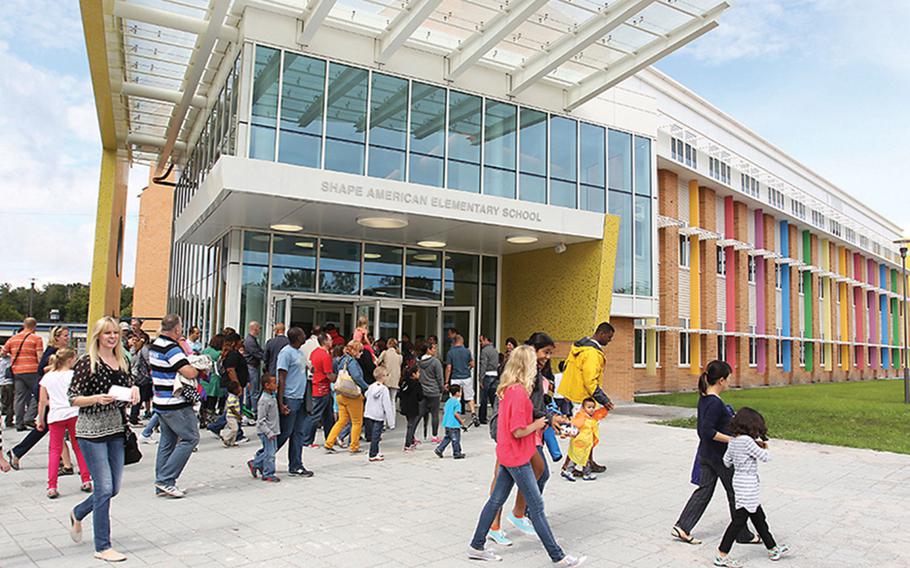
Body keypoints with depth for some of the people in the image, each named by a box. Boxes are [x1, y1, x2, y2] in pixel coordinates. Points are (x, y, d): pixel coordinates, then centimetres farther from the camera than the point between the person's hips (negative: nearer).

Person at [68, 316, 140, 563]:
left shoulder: (122, 362, 10)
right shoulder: (86, 363, -7)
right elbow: (73, 398, -7)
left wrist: (134, 390, -2)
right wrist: (97, 398, -23)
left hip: (116, 429, 6)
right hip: (91, 431, -6)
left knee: (114, 488, 11)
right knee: (104, 488, -7)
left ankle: (77, 514, 41)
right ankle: (102, 547, 5)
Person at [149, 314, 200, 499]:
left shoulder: (155, 345, 10)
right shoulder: (171, 348, -20)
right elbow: (190, 373, -27)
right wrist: (198, 368, -4)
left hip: (160, 401, 10)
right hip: (175, 403, -10)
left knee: (167, 441, 14)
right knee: (190, 438, -3)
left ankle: (161, 485, 19)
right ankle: (166, 479, -4)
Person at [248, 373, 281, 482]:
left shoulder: (272, 397, 8)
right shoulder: (264, 400, -21)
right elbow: (261, 420, -21)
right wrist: (269, 433, -22)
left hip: (272, 430, 9)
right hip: (266, 431, -9)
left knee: (273, 449, 16)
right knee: (269, 452, -3)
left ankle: (255, 463, 31)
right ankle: (268, 474, 8)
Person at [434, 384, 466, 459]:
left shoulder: (448, 401, 11)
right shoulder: (457, 402, -14)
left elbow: (444, 411, 15)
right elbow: (456, 414, -20)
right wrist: (462, 423, -14)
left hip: (446, 424, 8)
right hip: (454, 425, -8)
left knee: (447, 437, 19)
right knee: (455, 439, 3)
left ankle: (439, 449, 13)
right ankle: (457, 453, 12)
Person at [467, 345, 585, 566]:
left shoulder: (508, 389, 5)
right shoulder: (519, 392, -23)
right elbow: (519, 431, -24)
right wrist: (537, 425, -8)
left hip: (507, 455, 9)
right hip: (517, 457, -9)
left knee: (496, 500, 16)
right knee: (536, 506, 1)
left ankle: (476, 547, 25)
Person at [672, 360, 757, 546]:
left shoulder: (704, 399, 5)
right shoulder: (715, 403, -24)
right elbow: (707, 431, -27)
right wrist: (732, 440, -23)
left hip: (705, 453, 9)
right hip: (720, 456, -9)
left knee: (704, 489, 12)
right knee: (735, 493, 9)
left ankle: (682, 527, 8)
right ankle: (743, 535, 25)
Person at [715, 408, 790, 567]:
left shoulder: (732, 440, 4)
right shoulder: (747, 441, -21)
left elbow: (727, 461, 12)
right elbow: (765, 457, -14)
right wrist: (764, 448, 9)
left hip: (738, 480, 9)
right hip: (747, 484, -9)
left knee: (758, 517, 21)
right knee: (739, 519, -3)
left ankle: (773, 549, 37)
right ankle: (722, 555, 2)